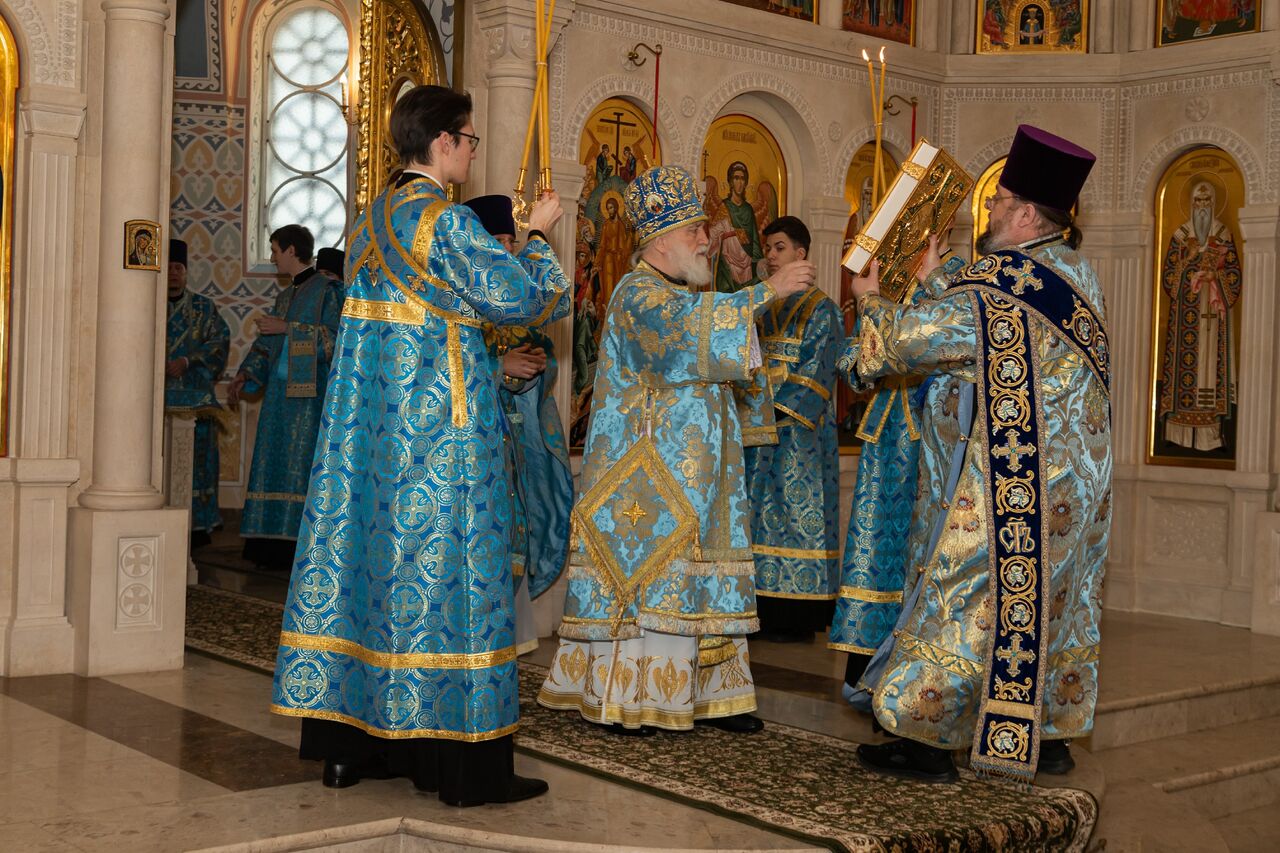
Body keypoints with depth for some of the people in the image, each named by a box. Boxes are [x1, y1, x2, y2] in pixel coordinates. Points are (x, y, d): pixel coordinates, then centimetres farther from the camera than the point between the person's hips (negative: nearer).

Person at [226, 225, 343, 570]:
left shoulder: (326, 289, -4)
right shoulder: (285, 296, 19)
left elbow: (333, 336, -14)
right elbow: (266, 343, 21)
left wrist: (287, 328, -14)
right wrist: (245, 375, 10)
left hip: (309, 391, -8)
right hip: (279, 390, 8)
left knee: (300, 462, -8)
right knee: (274, 461, 4)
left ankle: (298, 546, -6)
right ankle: (274, 543, 7)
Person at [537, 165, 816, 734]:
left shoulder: (681, 295, 19)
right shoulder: (638, 293, -10)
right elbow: (694, 323, -30)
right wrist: (767, 291, -30)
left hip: (690, 472, 9)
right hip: (645, 475, -9)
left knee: (697, 573, 7)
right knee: (641, 566, -7)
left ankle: (704, 692, 12)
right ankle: (616, 697, 0)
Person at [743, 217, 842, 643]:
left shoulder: (821, 310, -1)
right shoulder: (762, 308, 18)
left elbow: (814, 376, -9)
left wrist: (775, 409, -17)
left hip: (798, 431, -6)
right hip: (759, 428, 6)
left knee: (796, 510, -6)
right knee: (762, 514, 3)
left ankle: (797, 619, -3)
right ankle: (767, 613, 7)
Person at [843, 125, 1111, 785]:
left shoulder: (999, 290, -20)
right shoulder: (1073, 272, 7)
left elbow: (908, 340, -13)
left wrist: (872, 300, 5)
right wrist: (934, 281, 22)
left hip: (1009, 483, -9)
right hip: (1068, 477, 9)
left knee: (966, 603, -2)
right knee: (1053, 604, 14)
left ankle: (928, 741, 5)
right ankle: (1049, 737, 23)